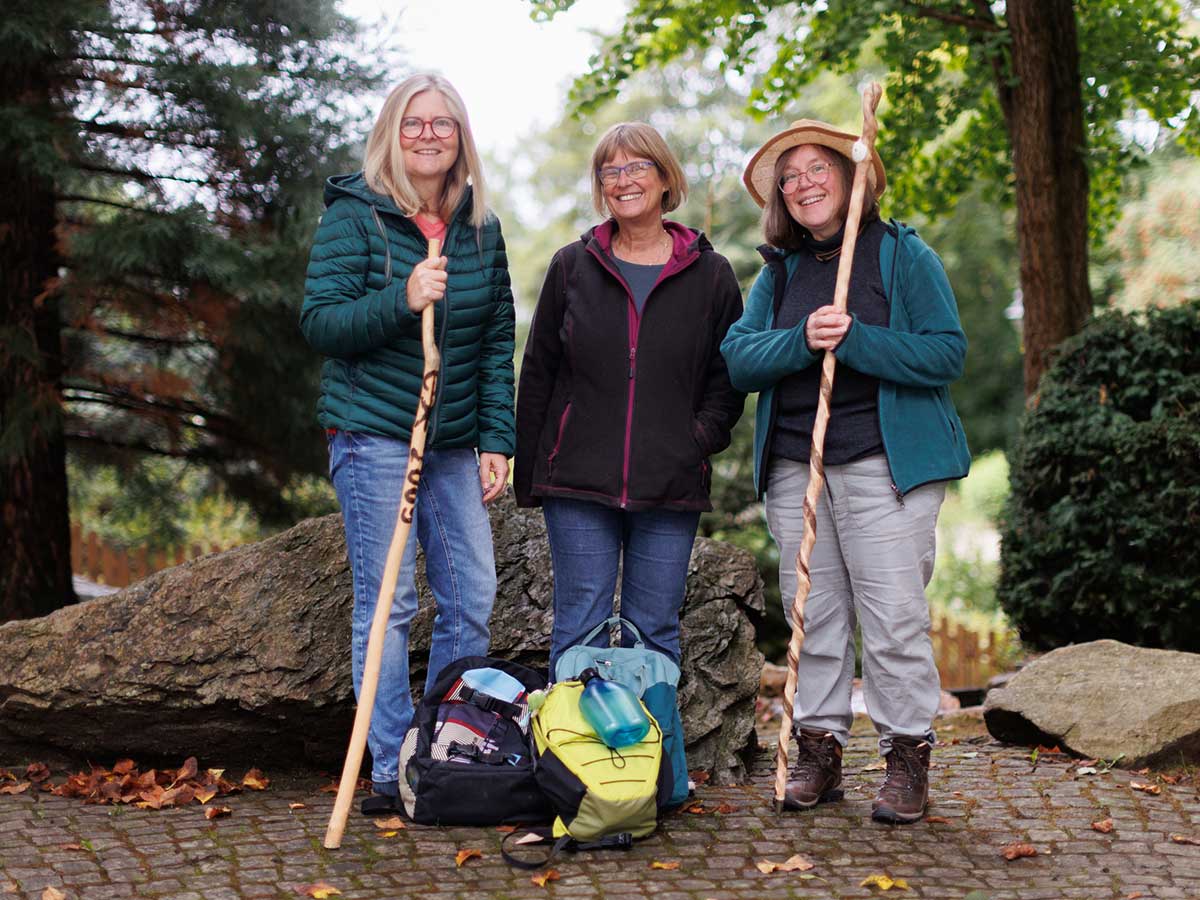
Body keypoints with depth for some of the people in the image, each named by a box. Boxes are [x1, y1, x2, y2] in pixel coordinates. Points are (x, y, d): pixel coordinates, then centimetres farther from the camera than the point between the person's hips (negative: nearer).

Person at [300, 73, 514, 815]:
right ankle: (391, 770, 6)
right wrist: (400, 301, -25)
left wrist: (497, 438, 4)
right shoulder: (355, 215, -4)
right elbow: (320, 322, -10)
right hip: (374, 436, -5)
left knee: (473, 600, 5)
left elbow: (500, 339, 11)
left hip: (456, 445, 5)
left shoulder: (481, 228, 10)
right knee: (387, 604, -4)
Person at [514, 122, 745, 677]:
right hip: (578, 484, 0)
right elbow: (537, 375, 9)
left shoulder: (710, 274, 7)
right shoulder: (571, 267, 8)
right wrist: (527, 476, 6)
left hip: (672, 487, 0)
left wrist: (701, 438, -7)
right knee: (579, 633, 2)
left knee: (655, 635, 5)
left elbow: (730, 376, 10)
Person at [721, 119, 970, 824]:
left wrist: (855, 341, -18)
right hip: (795, 467, 5)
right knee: (813, 614, 7)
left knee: (894, 617, -6)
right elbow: (739, 358, 4)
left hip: (885, 464, -4)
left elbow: (948, 353, -8)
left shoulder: (903, 254, 1)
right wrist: (802, 340, -15)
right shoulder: (779, 269, 14)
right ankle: (820, 751, 16)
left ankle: (908, 758, 4)